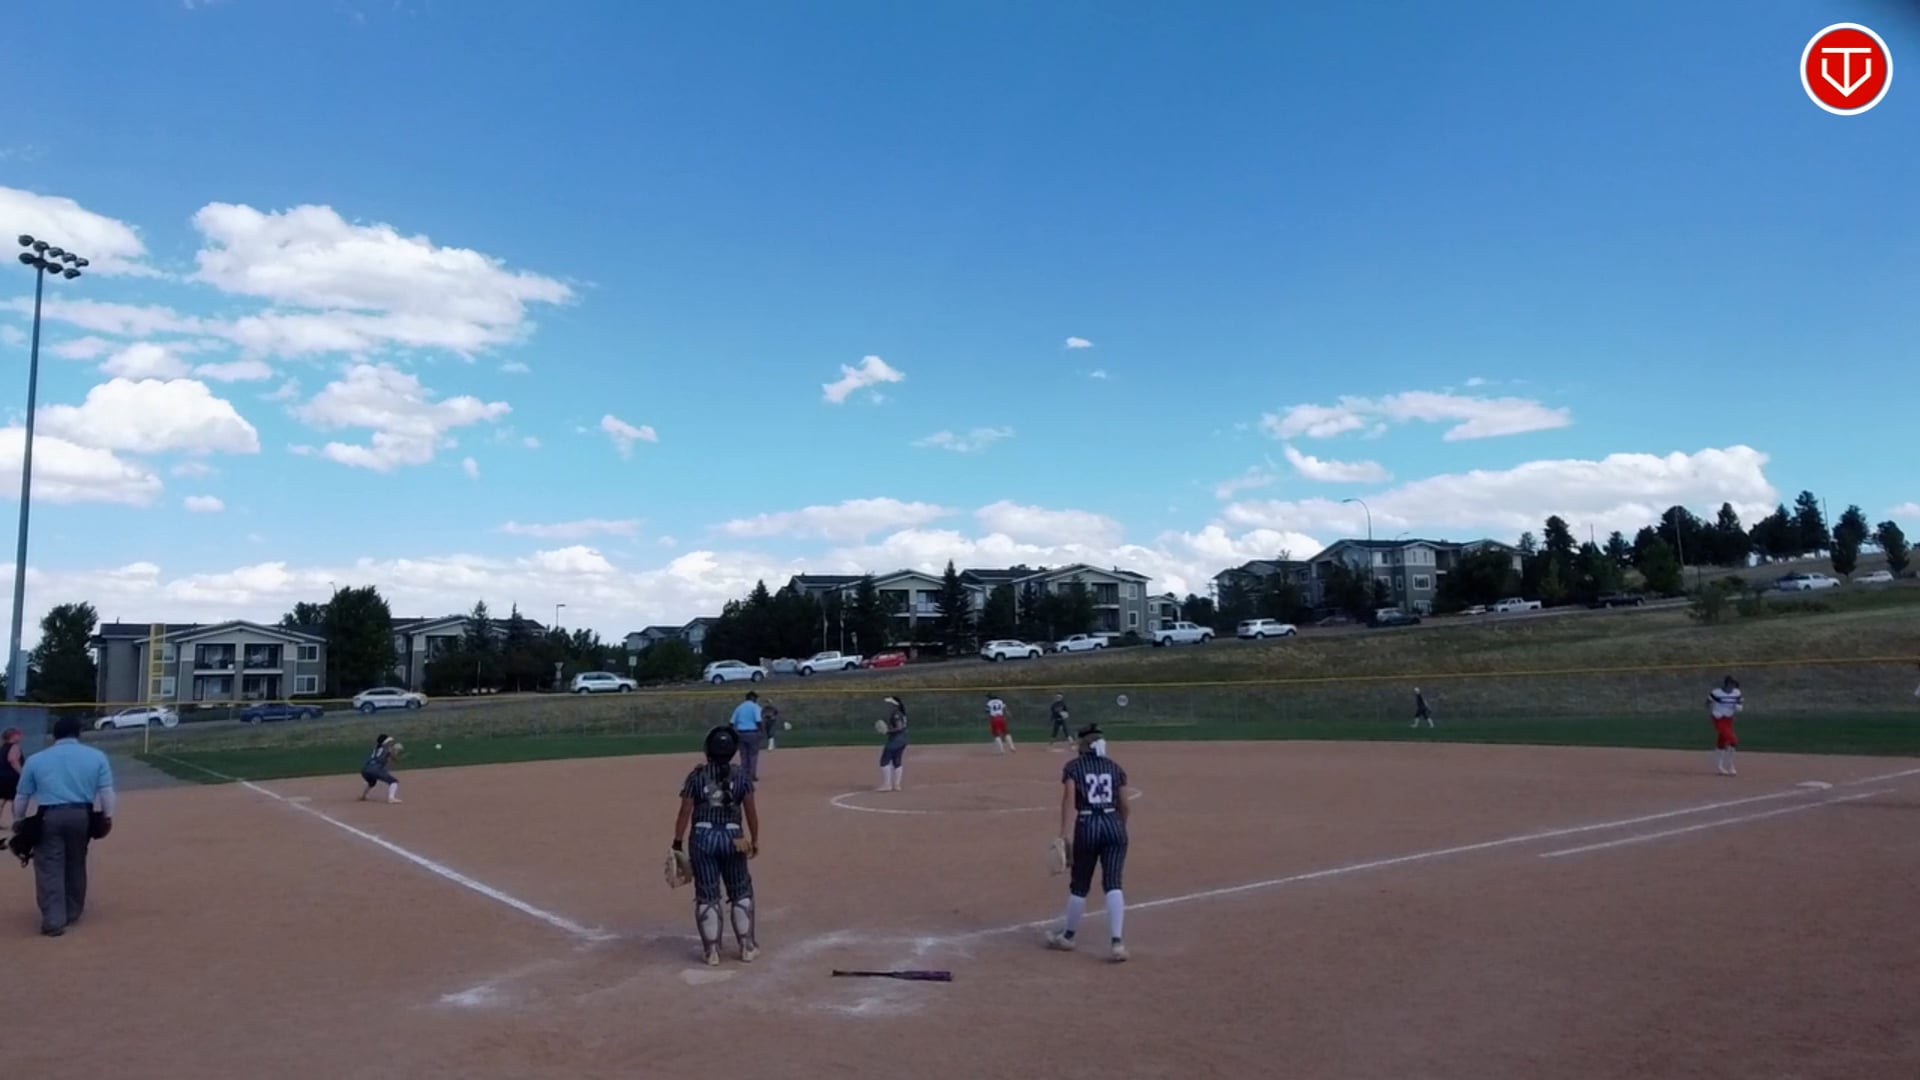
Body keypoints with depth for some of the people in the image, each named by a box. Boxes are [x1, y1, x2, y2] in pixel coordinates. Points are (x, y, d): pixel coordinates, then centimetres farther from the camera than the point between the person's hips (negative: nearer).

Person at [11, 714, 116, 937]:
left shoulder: (35, 760, 9)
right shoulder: (96, 756, 8)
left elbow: (21, 797, 13)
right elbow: (106, 791, 3)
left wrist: (19, 823, 24)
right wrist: (108, 816, 10)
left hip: (49, 817, -1)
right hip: (82, 816, 2)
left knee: (50, 869, 2)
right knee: (76, 866, 16)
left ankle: (54, 921, -4)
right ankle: (72, 913, 26)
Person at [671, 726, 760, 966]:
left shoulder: (696, 776, -5)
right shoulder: (741, 776, -3)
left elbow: (685, 812, -5)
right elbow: (751, 811, 0)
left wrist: (678, 842, 4)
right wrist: (755, 840, 11)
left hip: (702, 838, 0)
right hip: (732, 837, 1)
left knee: (707, 895, 10)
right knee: (741, 893, 15)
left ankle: (712, 951, 14)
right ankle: (747, 947, 19)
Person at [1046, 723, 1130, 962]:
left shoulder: (1073, 767, 3)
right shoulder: (1115, 767, 12)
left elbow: (1069, 800, -11)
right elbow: (1124, 805, 12)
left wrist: (1065, 833, -17)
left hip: (1087, 827, -2)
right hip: (1113, 825, 2)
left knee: (1079, 885, 12)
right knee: (1113, 884, -1)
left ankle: (1068, 936, 29)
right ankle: (1117, 942, -13)